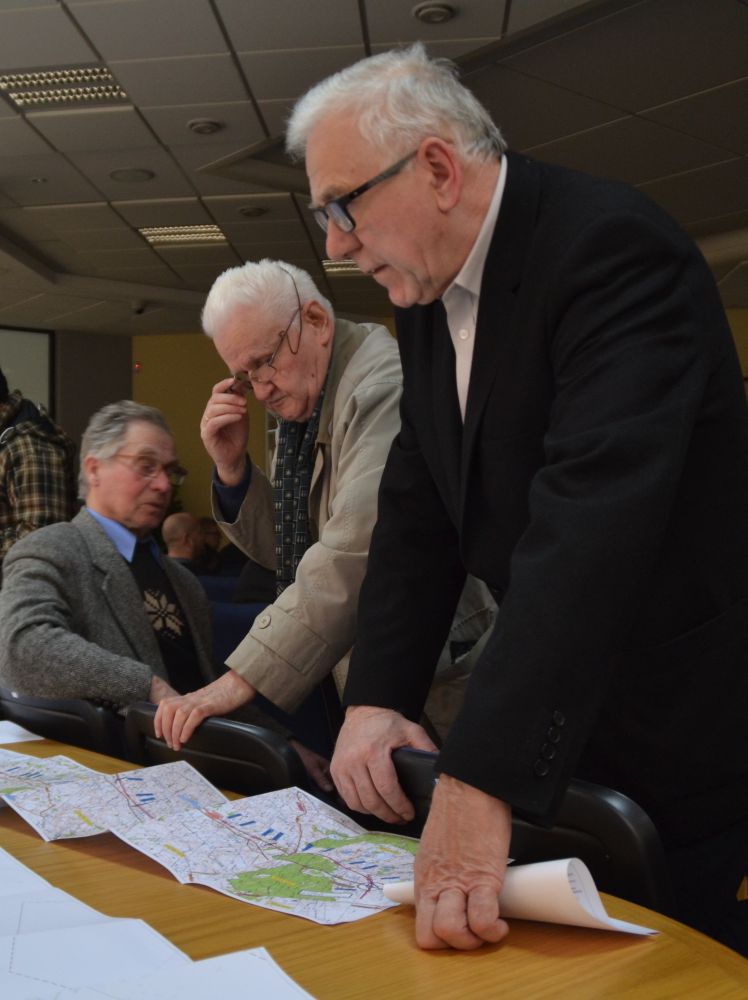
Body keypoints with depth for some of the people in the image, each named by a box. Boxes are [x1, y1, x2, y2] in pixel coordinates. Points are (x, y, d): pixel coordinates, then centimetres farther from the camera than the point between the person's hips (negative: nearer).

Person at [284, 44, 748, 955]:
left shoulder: (611, 245, -22)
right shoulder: (427, 292, 4)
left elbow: (592, 518, -34)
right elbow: (417, 512, 4)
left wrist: (480, 785, -37)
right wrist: (375, 697, -8)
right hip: (560, 730, 7)